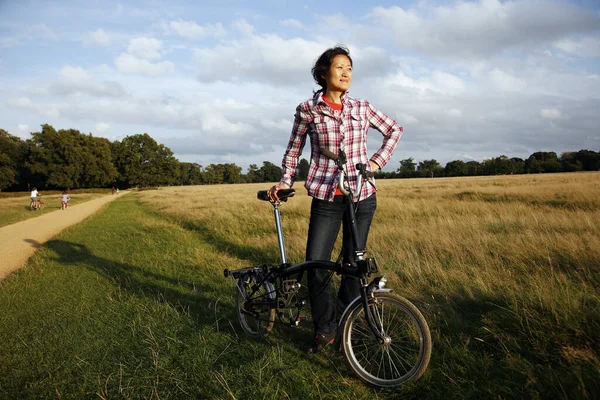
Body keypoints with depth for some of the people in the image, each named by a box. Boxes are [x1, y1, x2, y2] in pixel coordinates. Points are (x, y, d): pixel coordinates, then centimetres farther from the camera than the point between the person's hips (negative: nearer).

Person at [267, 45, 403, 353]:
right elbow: (294, 149, 11)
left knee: (354, 263, 6)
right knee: (315, 265, -8)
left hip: (362, 196, 2)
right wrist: (284, 182, 2)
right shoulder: (307, 110, -1)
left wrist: (378, 160, 5)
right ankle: (324, 328, 14)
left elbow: (395, 130, 16)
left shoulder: (361, 108, 4)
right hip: (326, 198, -1)